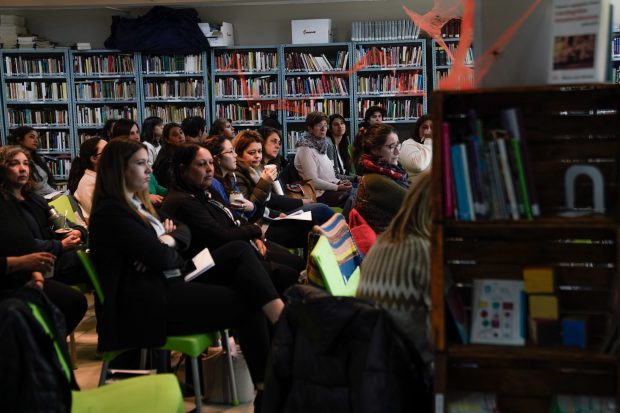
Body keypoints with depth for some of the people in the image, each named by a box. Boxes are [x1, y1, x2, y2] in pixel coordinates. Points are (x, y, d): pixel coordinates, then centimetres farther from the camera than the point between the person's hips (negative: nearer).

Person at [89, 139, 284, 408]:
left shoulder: (138, 203, 16)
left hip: (171, 281, 9)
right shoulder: (110, 213, -14)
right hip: (152, 303, -9)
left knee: (240, 250, -8)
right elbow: (161, 257, -21)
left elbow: (184, 231, 16)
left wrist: (168, 240, -7)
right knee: (248, 304, -13)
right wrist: (169, 250, 3)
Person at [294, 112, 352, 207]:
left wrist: (339, 182, 7)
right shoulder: (306, 149, -10)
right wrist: (337, 187, -15)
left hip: (329, 188, 9)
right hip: (319, 194, -9)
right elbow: (313, 181, -16)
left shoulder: (320, 146, 19)